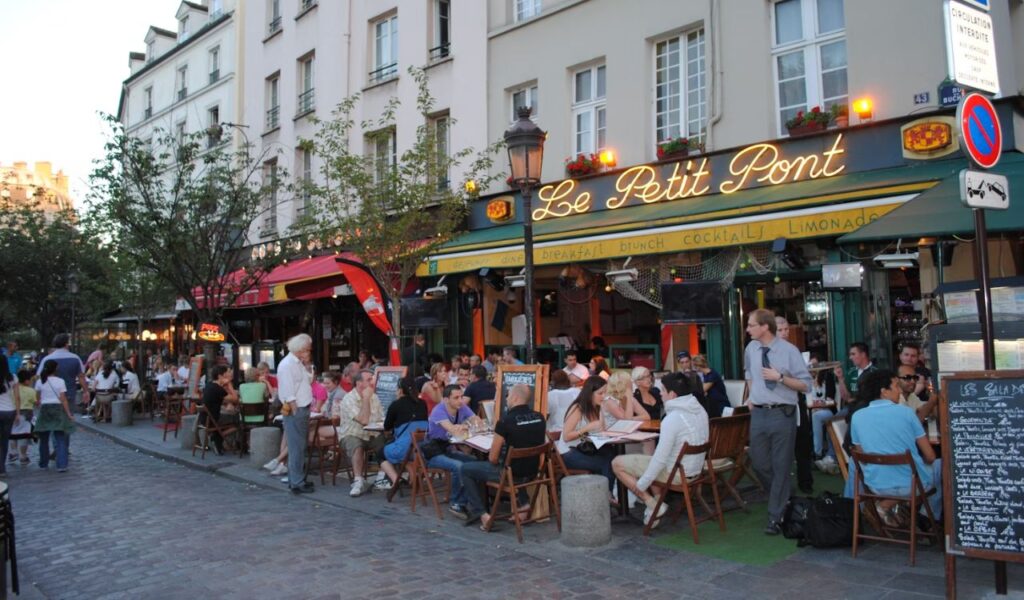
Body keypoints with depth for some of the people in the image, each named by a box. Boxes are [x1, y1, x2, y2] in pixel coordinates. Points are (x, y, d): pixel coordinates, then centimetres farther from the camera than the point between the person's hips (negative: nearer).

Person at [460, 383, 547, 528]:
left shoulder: (506, 421, -20)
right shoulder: (540, 417, -4)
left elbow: (492, 458, -14)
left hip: (512, 474, -6)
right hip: (533, 471, 6)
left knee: (465, 469, 11)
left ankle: (481, 514, 6)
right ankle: (524, 503, 27)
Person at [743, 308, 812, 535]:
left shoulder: (789, 351, -10)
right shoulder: (751, 349, 6)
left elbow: (806, 385, -9)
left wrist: (780, 377, -20)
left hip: (782, 414, -5)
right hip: (758, 413, 5)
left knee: (781, 466, 2)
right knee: (759, 463, 10)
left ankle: (776, 517, 12)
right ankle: (781, 497, 35)